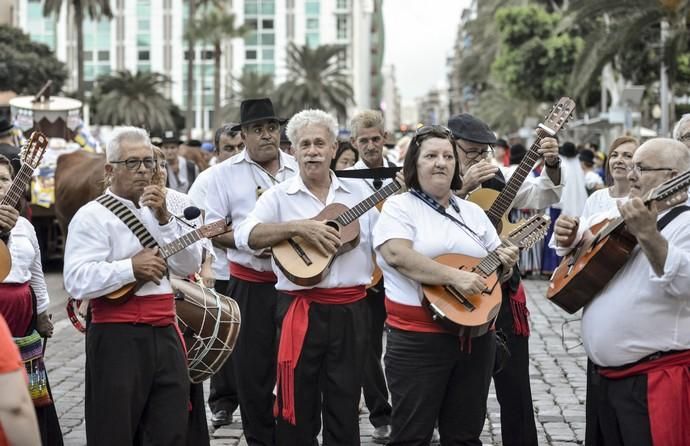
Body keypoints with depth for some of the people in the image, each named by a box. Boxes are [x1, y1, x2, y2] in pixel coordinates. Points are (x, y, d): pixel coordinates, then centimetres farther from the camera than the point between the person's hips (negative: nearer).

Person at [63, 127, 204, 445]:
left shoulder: (158, 212, 18)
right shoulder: (93, 216, -4)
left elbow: (189, 266, 8)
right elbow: (76, 282, -16)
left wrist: (163, 218, -2)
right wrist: (131, 268, -21)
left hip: (165, 335, 6)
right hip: (117, 339, -6)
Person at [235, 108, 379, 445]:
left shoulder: (359, 192, 9)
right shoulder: (279, 196, 1)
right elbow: (245, 236, -13)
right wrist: (298, 227, -21)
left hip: (352, 310, 2)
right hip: (301, 310, -2)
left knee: (344, 407, 9)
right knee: (299, 407, 6)